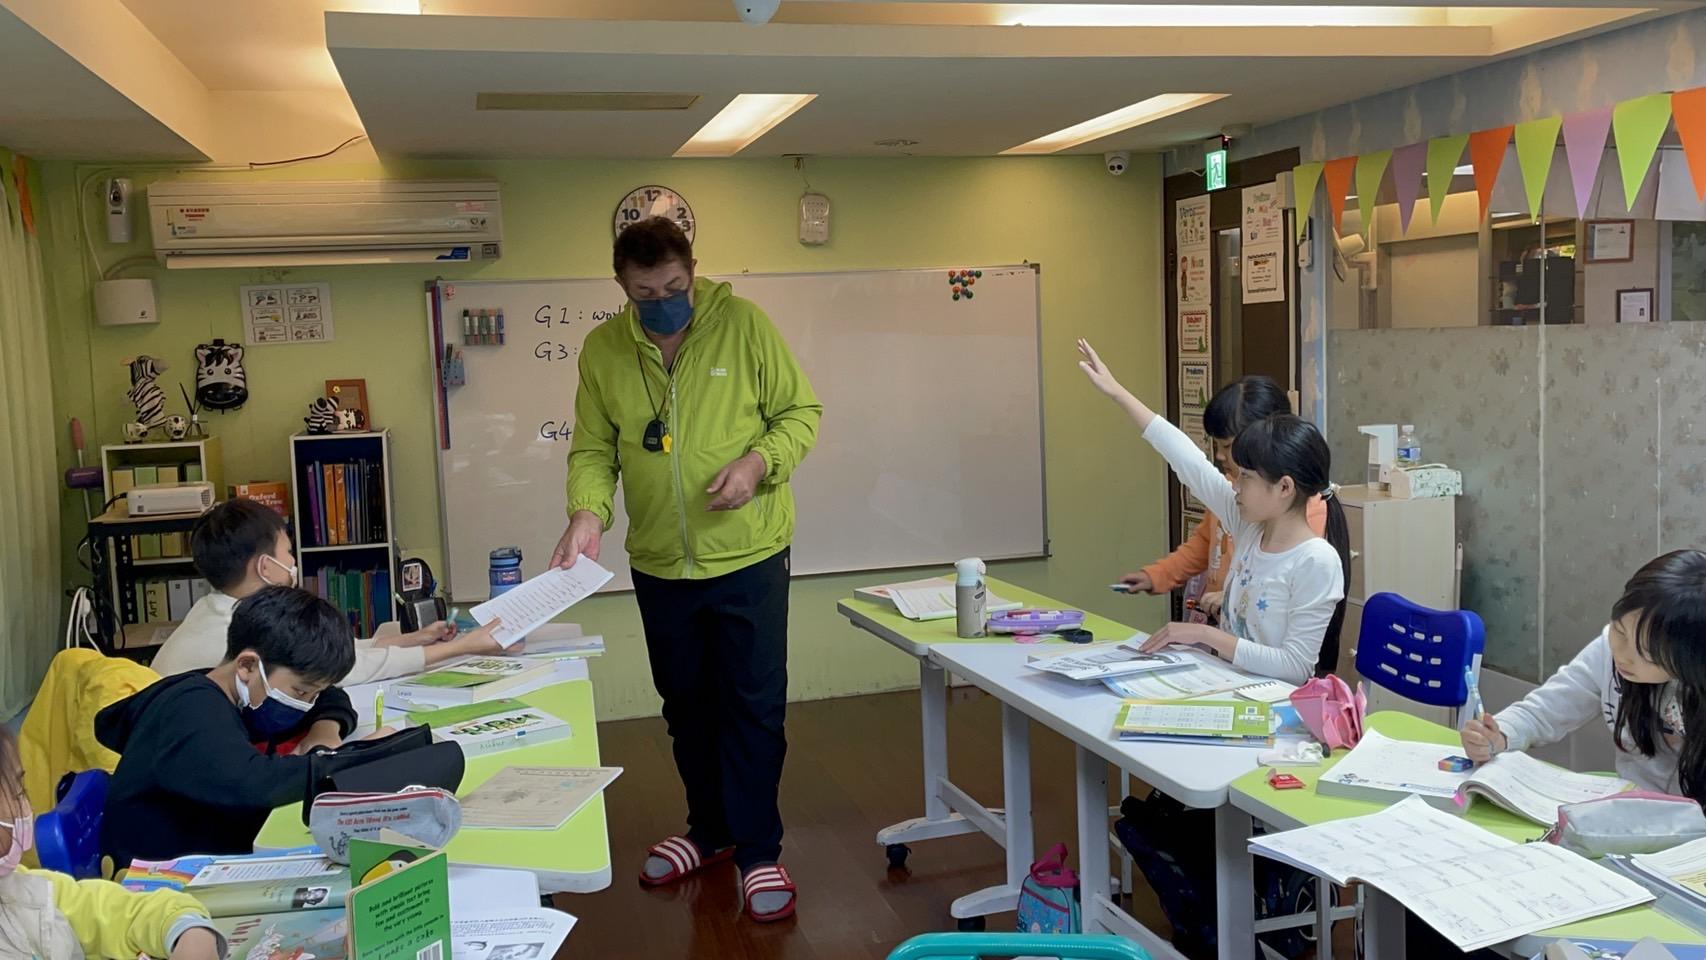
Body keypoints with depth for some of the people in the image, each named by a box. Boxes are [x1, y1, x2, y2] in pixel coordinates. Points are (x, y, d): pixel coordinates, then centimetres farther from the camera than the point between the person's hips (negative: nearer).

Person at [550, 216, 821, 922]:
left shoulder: (743, 323, -9)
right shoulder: (602, 350, -2)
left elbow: (800, 411, -3)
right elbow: (593, 449, -1)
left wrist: (759, 461, -21)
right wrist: (588, 511, -20)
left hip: (747, 556, -3)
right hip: (659, 565, 4)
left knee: (753, 706, 1)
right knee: (686, 705, 18)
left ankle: (759, 852, 15)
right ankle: (709, 830, 37)